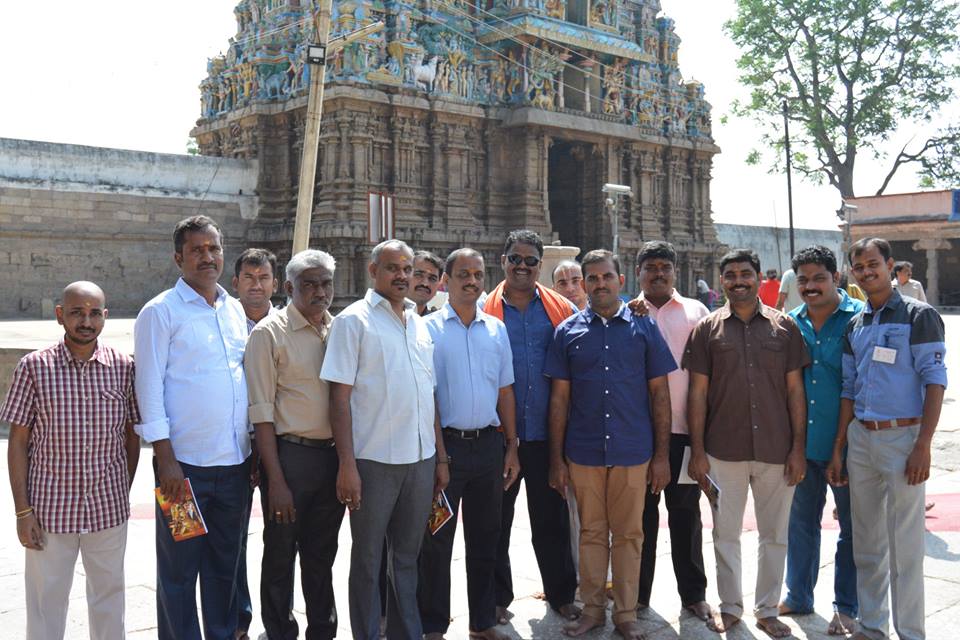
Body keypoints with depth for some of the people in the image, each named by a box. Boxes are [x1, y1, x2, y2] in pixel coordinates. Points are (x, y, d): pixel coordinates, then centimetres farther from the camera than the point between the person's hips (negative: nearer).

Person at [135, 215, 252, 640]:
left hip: (236, 462, 5)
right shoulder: (160, 311, -5)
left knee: (225, 565, 16)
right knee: (179, 569, 6)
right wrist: (165, 459, -14)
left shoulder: (236, 310, 11)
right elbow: (150, 388, -9)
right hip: (185, 464, -5)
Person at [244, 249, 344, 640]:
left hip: (333, 457, 5)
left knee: (321, 556, 17)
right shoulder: (270, 333, -7)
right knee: (281, 557, 7)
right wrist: (276, 480, -14)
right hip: (290, 456, -5)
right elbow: (262, 412, -10)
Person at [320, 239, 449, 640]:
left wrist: (441, 457, 13)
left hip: (421, 460, 5)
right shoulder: (353, 320, -5)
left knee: (407, 556, 16)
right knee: (367, 559, 7)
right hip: (374, 460, -5)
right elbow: (340, 397, -9)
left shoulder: (420, 324, 12)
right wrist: (346, 465, -15)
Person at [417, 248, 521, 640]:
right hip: (445, 444, -4)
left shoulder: (496, 329, 9)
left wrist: (511, 447, 8)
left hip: (489, 443, 4)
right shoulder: (429, 329, -4)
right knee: (437, 541, 5)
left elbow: (505, 391, 12)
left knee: (484, 539, 14)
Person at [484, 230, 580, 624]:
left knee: (551, 518, 12)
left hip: (546, 433, 1)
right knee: (497, 519, 10)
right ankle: (497, 598, 25)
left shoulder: (562, 309, 4)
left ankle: (561, 594, 27)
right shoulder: (483, 310, 0)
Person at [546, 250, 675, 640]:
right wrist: (556, 459, 1)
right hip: (583, 452, 1)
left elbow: (660, 394, 4)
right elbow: (559, 398, 4)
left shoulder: (643, 328, 3)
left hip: (633, 452, 0)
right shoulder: (568, 332, 4)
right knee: (591, 533, 11)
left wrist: (662, 454, 0)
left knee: (628, 535, 8)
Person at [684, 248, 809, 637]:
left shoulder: (784, 326, 4)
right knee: (726, 533, 10)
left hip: (776, 451, 1)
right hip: (724, 451, -1)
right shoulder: (708, 328, 1)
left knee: (774, 535, 11)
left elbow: (795, 389, 4)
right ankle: (730, 606, 26)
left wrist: (798, 447, -1)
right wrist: (697, 451, -3)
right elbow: (698, 392, 1)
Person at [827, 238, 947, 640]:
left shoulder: (919, 316, -5)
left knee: (904, 545, -1)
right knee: (866, 542, 12)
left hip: (901, 437, -6)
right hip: (860, 438, 6)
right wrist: (838, 450, 12)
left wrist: (923, 446, -17)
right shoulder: (854, 326, 12)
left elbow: (935, 382, -10)